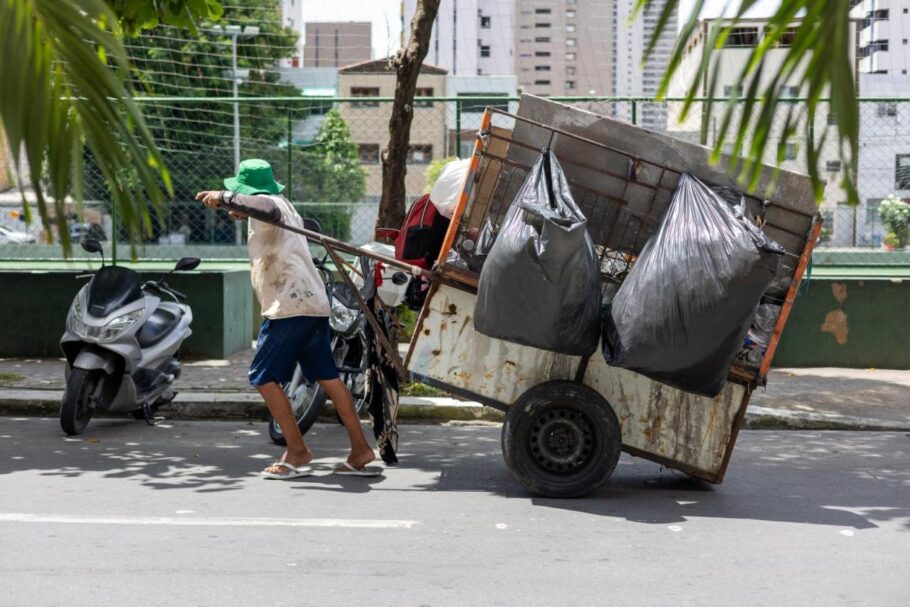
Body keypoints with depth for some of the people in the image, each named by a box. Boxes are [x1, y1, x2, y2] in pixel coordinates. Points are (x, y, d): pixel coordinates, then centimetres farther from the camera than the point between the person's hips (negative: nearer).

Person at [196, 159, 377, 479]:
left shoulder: (272, 203, -3)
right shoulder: (282, 206, 27)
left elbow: (266, 208, -28)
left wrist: (224, 197, -23)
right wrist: (237, 210, 44)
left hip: (290, 305, -10)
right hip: (314, 304, 10)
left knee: (264, 376, -4)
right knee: (327, 377, 8)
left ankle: (297, 452, -4)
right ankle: (361, 449, 6)